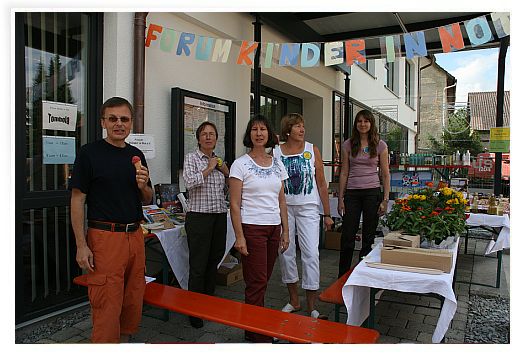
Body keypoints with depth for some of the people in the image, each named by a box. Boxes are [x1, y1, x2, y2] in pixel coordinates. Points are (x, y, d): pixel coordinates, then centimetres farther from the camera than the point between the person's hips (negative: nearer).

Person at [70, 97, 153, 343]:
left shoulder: (137, 155, 11)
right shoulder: (90, 153, -4)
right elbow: (78, 199, -6)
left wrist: (143, 186, -7)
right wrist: (81, 245, -12)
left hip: (135, 236, 6)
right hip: (105, 237, -5)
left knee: (133, 302, 13)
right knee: (107, 306, -2)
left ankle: (125, 341, 31)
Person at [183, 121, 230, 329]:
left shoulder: (219, 160, 15)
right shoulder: (191, 158, -1)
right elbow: (189, 182, -18)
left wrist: (226, 171, 5)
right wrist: (208, 169, -10)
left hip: (220, 216, 6)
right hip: (199, 216, -6)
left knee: (214, 262, 14)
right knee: (198, 266, -2)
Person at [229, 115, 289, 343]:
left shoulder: (277, 165, 10)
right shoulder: (240, 164, -5)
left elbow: (281, 201, 14)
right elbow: (234, 204, -9)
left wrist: (285, 230, 10)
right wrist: (239, 236, -14)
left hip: (274, 228, 6)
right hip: (252, 228, -5)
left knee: (262, 281, 12)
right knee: (257, 283, -2)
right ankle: (260, 336, 12)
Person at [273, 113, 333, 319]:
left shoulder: (312, 150, 1)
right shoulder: (275, 153, 0)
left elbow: (321, 183, 2)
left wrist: (327, 214, 1)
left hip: (308, 207, -1)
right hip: (284, 207, 1)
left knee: (311, 253, -5)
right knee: (285, 252, 8)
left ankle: (311, 306, 7)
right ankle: (293, 301, 25)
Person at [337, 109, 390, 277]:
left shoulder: (380, 145, 3)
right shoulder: (348, 145, 6)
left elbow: (385, 174, 3)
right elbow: (344, 173, 6)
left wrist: (385, 199, -4)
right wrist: (340, 198, 2)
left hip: (372, 192, -1)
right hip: (352, 193, 1)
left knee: (369, 237, 6)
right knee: (347, 236, 2)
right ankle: (342, 277, 16)